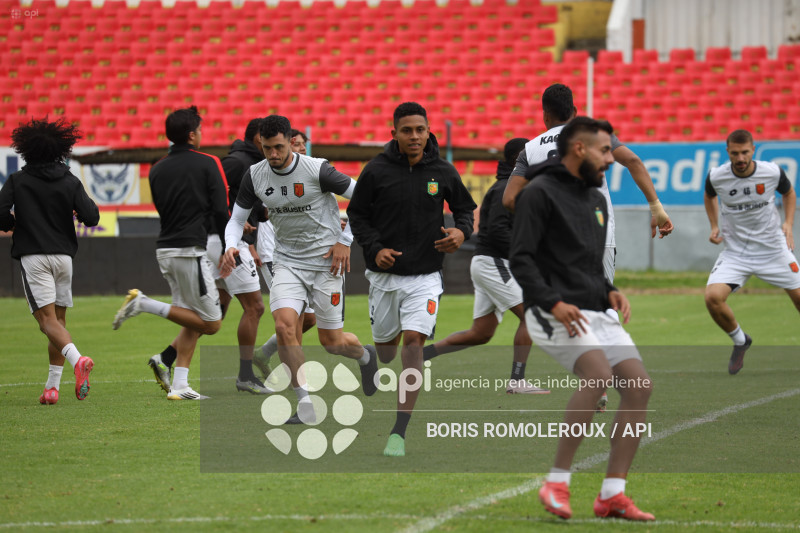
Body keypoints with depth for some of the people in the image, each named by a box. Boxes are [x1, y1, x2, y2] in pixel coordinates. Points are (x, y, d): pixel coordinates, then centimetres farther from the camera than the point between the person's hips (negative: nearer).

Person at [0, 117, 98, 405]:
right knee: (59, 320, 13)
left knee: (48, 321, -10)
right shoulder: (70, 182, 3)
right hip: (63, 256, 3)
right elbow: (91, 217, -5)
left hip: (33, 258, -3)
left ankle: (77, 360, -36)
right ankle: (52, 387, 11)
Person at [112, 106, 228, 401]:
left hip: (165, 249, 7)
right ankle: (145, 304, -13)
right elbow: (221, 211, -9)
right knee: (211, 323, -1)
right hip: (191, 250, -7)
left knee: (192, 324, 14)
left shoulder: (157, 170, 10)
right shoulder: (208, 164, -5)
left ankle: (179, 386, 4)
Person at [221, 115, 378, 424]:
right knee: (284, 326, -20)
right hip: (288, 262, 3)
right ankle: (307, 406, -10)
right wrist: (231, 247, -14)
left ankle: (365, 356, 40)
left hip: (326, 260, -3)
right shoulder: (254, 176, -4)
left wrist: (345, 241, -7)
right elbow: (237, 219, 7)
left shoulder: (317, 171, -16)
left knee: (331, 341, 2)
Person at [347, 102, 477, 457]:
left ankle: (399, 433, -16)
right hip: (384, 273, 1)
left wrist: (461, 232, -11)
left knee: (414, 340, -16)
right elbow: (356, 214, 4)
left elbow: (465, 210, 11)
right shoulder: (377, 170, -5)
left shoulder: (443, 172, -2)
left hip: (425, 276, -1)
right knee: (385, 345, 12)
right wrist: (375, 249, -12)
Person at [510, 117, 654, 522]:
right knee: (599, 375, -29)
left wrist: (610, 292, 8)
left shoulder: (596, 200, 20)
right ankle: (556, 483, -22)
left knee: (638, 385, -7)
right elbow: (520, 259, -12)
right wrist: (554, 302, -23)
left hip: (596, 313, 8)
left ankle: (612, 495, -3)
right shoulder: (540, 193, -6)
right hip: (554, 315, -8)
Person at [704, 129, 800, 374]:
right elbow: (709, 196, 13)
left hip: (773, 248, 0)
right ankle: (740, 341, 8)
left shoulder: (772, 172, -13)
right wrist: (714, 226, 2)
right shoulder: (716, 177, -12)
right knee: (713, 297, -20)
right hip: (735, 251, 0)